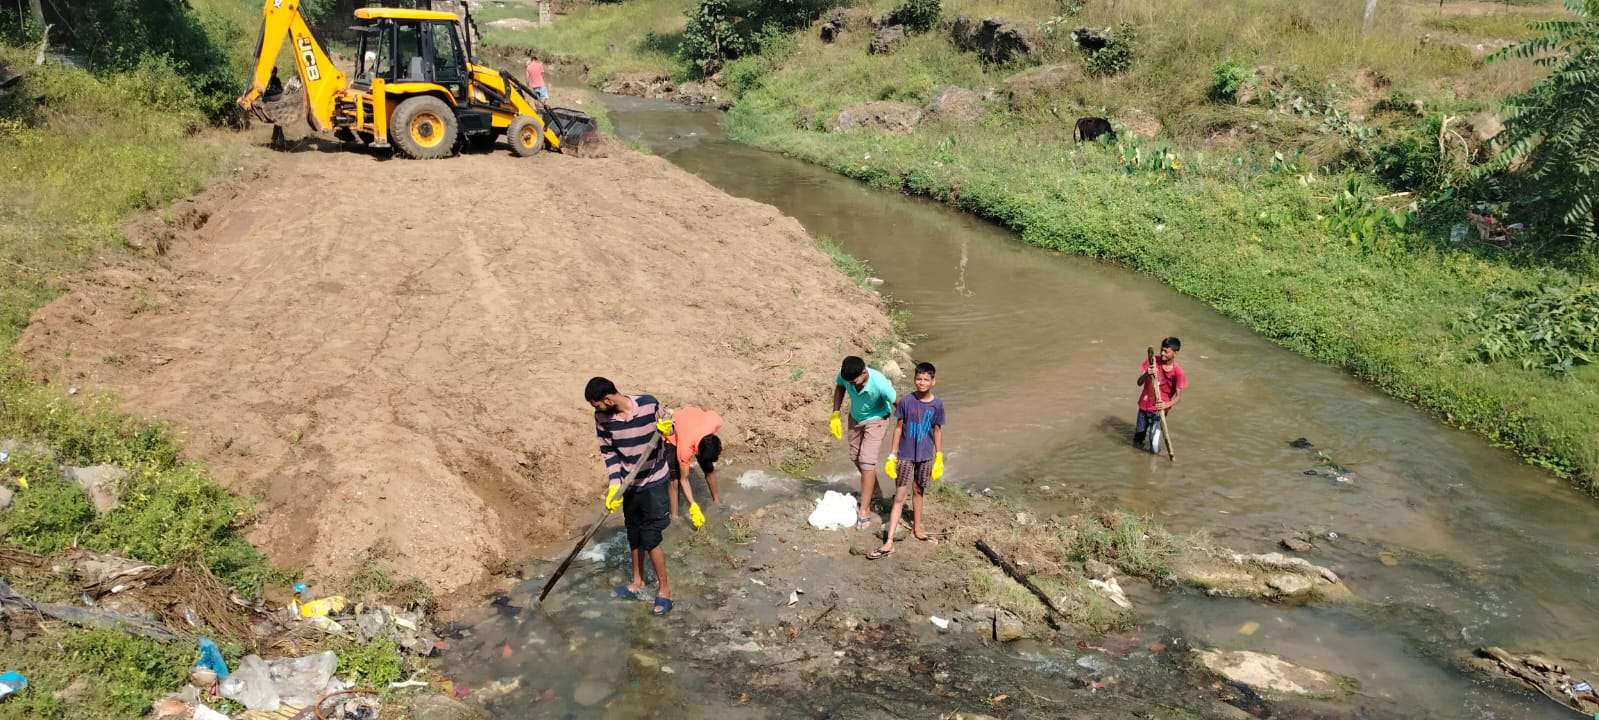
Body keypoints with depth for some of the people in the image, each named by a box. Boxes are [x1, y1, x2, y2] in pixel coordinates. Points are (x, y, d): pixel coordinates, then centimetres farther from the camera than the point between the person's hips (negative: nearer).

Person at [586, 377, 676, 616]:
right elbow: (608, 451, -3)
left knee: (650, 537, -4)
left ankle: (664, 587, 15)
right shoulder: (602, 417, -11)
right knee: (634, 535, 17)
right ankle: (637, 583, 38)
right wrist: (614, 484, -15)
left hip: (654, 482, -4)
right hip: (629, 484, 4)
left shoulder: (649, 404, -21)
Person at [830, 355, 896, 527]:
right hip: (855, 417, 6)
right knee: (855, 457, 18)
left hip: (876, 420, -6)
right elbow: (839, 388, -1)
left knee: (867, 460, -15)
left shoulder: (879, 383, -40)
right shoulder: (845, 375, -27)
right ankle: (873, 490, 44)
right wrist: (835, 415, -7)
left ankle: (864, 511, -10)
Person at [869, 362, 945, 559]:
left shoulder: (937, 404, -5)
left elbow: (937, 431, 4)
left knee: (918, 492, 16)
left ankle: (916, 528, 36)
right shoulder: (906, 401, -9)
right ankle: (889, 543, -6)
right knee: (899, 497, -4)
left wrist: (939, 458, 5)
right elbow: (898, 428, -2)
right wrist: (892, 455, -2)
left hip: (925, 456, 2)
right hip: (906, 456, -1)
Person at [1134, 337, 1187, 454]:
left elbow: (1178, 396, -15)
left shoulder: (1178, 372, -14)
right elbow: (1139, 383, -11)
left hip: (1159, 409, -2)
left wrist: (1167, 405, -35)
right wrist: (1146, 374, -32)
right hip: (1144, 406, 2)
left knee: (1155, 449, -8)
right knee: (1137, 442, 14)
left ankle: (1154, 432, 25)